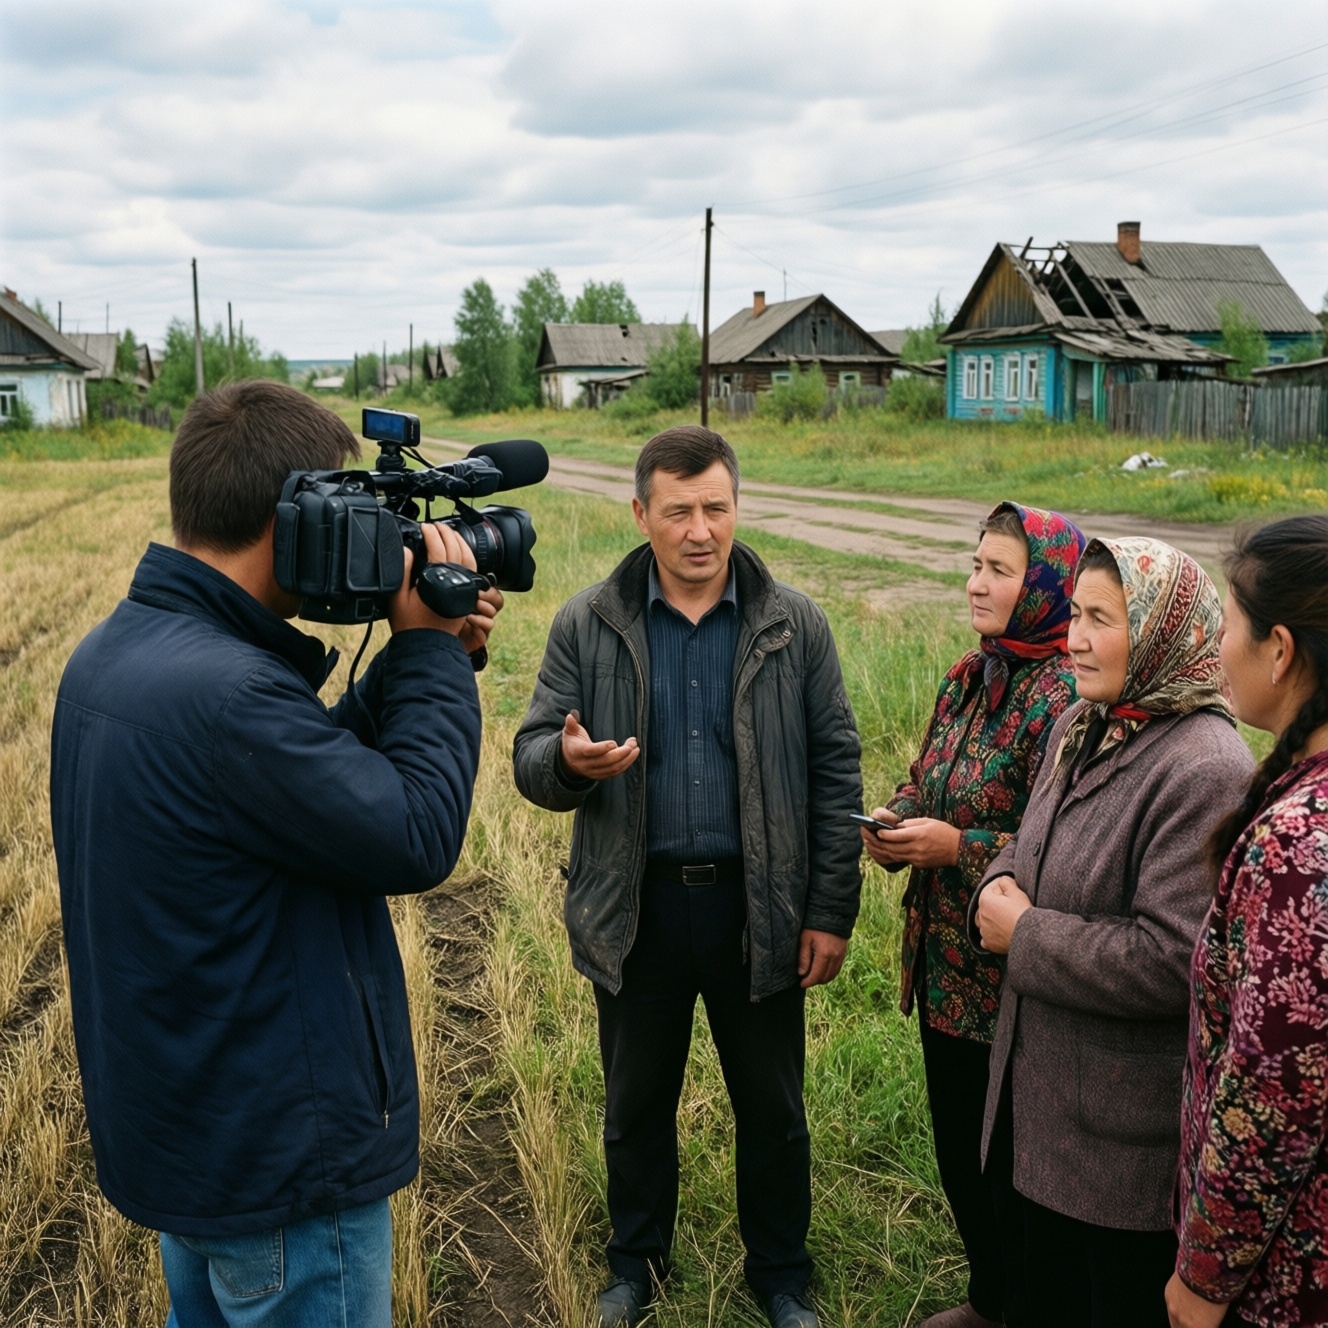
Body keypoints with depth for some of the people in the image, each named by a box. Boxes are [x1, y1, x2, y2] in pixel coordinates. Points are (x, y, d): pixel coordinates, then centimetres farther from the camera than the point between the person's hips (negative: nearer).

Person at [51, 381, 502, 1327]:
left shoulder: (113, 649, 0)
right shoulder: (223, 693, -31)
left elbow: (325, 775, 6)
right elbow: (417, 839, -23)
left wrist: (421, 658, -2)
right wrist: (429, 649, -14)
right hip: (282, 1159, -9)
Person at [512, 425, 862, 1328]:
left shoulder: (795, 626, -4)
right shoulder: (586, 626, -4)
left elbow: (836, 772, -1)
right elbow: (531, 759, -3)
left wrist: (832, 912, -5)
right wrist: (568, 760, -28)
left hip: (759, 906, 0)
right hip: (636, 906, 1)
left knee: (772, 1107, 15)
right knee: (637, 1103, 18)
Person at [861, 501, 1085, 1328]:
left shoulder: (1063, 701, -20)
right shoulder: (970, 678, 5)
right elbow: (929, 784, 16)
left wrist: (959, 847, -23)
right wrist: (894, 821, -3)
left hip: (1010, 974, -8)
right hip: (946, 963, 8)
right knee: (956, 1143, 22)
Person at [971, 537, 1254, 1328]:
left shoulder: (1205, 770, -24)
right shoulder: (1081, 727, 4)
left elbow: (1171, 962, -28)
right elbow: (1036, 844, 17)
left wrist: (1025, 935, -19)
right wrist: (1002, 885, -6)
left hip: (1134, 1138, -8)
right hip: (1044, 1091, 8)